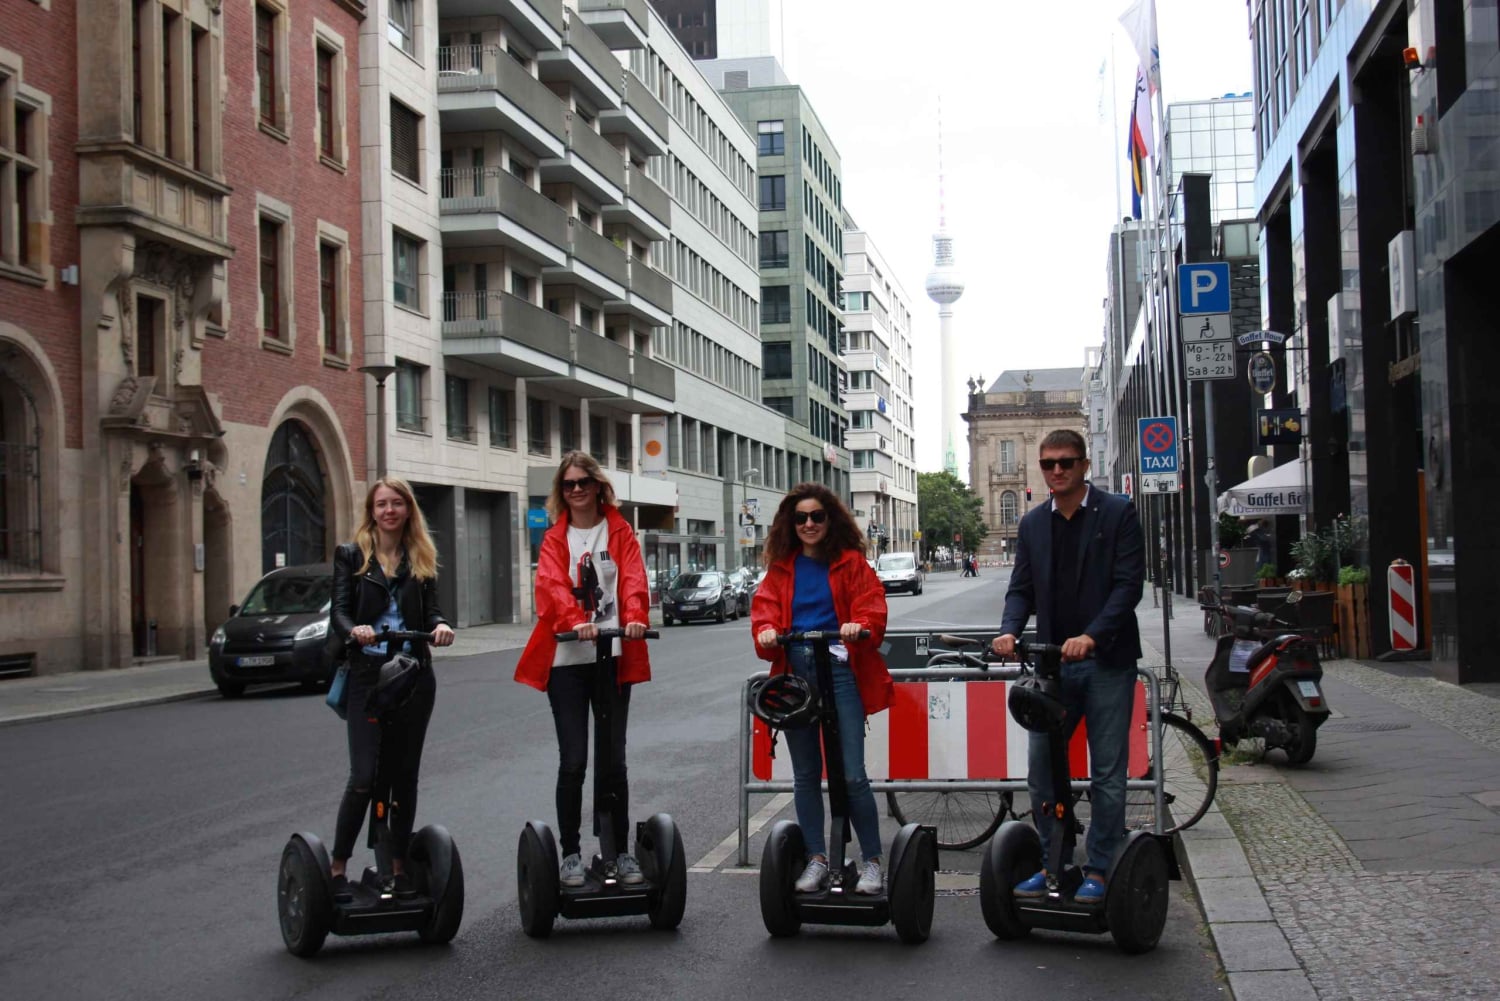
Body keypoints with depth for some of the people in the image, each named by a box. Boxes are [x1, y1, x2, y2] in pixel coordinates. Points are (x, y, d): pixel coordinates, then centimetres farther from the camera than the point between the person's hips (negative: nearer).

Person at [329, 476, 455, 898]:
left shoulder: (422, 559, 13)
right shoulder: (351, 555, 5)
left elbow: (430, 609, 5)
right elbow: (338, 610, -4)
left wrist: (440, 625, -19)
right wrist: (354, 630, -26)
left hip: (414, 676, 3)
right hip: (366, 675, -3)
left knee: (404, 775, 8)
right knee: (364, 776, -11)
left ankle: (399, 867, 17)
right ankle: (337, 867, 1)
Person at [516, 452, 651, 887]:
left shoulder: (620, 532, 10)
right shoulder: (554, 539, 8)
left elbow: (633, 577, -6)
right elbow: (552, 585, -10)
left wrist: (635, 616, -27)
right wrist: (574, 620, -30)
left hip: (614, 656, 0)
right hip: (566, 659, 0)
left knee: (613, 758, 5)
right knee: (573, 760, -1)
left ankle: (620, 851, 13)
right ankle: (570, 853, 9)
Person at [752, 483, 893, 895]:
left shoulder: (851, 562, 6)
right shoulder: (781, 567, 14)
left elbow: (871, 606, -3)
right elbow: (765, 607, 4)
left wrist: (859, 626, -24)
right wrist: (766, 631, -18)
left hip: (840, 669, -4)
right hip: (795, 670, 4)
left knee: (852, 774, -8)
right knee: (805, 775, 11)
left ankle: (872, 861, 4)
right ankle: (817, 859, 21)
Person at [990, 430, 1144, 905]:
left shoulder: (1117, 513, -3)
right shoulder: (1033, 523, 11)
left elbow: (1128, 585, -10)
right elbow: (1022, 588, 9)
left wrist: (1091, 636, -23)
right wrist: (1010, 630, -12)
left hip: (1106, 661, -4)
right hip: (1052, 660, 4)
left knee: (1107, 773, 2)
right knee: (1041, 768, 4)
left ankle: (1098, 871, 12)